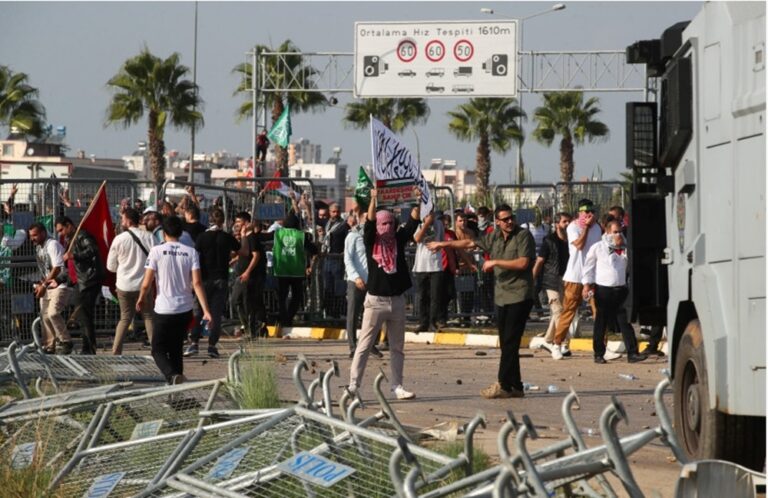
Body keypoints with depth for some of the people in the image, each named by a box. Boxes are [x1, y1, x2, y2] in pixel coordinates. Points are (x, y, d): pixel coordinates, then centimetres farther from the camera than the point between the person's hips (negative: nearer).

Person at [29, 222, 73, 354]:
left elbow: (57, 268, -20)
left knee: (53, 313, -22)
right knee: (45, 316, 5)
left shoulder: (53, 245, -14)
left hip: (59, 285, -9)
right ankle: (49, 347, 13)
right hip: (46, 286, 9)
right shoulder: (38, 247, 12)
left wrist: (44, 285, -20)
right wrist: (40, 283, 5)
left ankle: (66, 342, -10)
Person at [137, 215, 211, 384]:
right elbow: (197, 283, -9)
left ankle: (172, 375, -24)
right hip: (185, 309, 3)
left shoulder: (156, 251, -8)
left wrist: (141, 299, 12)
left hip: (164, 309, -3)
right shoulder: (191, 252, -2)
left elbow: (146, 283, -8)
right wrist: (206, 310, -9)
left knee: (158, 349, 2)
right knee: (176, 348, 20)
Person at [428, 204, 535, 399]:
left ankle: (503, 385, -9)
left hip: (520, 295, -7)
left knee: (510, 342, -10)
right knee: (507, 344, 6)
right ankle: (515, 387, 9)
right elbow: (470, 243, 24)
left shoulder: (523, 236, -7)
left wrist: (495, 262, -10)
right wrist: (443, 244, 29)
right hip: (502, 296, 7)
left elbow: (523, 263, -17)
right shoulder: (494, 237, 13)